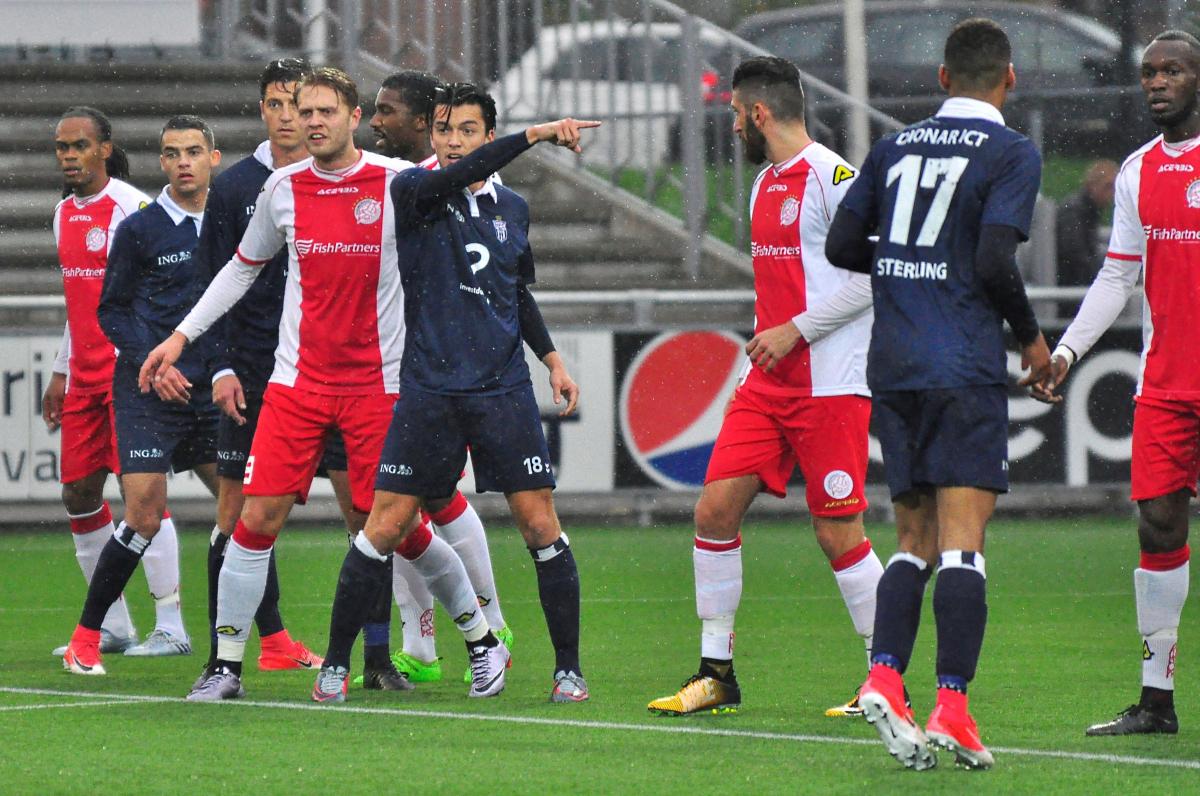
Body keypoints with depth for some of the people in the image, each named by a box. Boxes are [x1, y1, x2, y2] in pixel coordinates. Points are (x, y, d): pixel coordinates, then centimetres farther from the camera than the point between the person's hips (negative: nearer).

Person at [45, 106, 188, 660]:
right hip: (85, 375, 8)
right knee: (78, 493, 6)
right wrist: (61, 372, 22)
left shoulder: (131, 207, -10)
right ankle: (111, 626, 15)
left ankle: (169, 624, -8)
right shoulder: (65, 213, 15)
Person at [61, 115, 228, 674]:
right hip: (146, 393, -4)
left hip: (211, 392, 4)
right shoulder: (140, 229, -3)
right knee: (144, 515, -12)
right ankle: (85, 639, 1)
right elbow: (112, 311, 1)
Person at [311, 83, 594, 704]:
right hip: (429, 390, -3)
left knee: (540, 524, -3)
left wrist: (552, 358, 21)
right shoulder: (413, 191, 0)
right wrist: (534, 136, -27)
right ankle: (335, 664, 8)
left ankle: (568, 670, 5)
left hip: (503, 389, 3)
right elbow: (456, 177, -23)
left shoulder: (513, 208, 13)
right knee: (386, 525, -3)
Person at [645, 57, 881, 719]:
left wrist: (793, 330, -16)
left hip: (829, 385, -8)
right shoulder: (765, 185, 16)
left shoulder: (831, 178, -12)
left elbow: (870, 277, -17)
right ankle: (716, 675, 7)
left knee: (838, 533, -6)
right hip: (767, 383, 9)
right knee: (715, 509, 0)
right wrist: (765, 344, 18)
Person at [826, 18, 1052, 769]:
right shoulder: (1011, 153, -4)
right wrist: (1032, 337, 1)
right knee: (962, 538, -7)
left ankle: (885, 677, -7)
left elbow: (842, 246, 12)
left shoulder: (894, 146, 12)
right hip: (965, 369, -5)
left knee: (917, 538, 11)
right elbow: (995, 262, -14)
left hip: (894, 368, 5)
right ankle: (952, 706, -15)